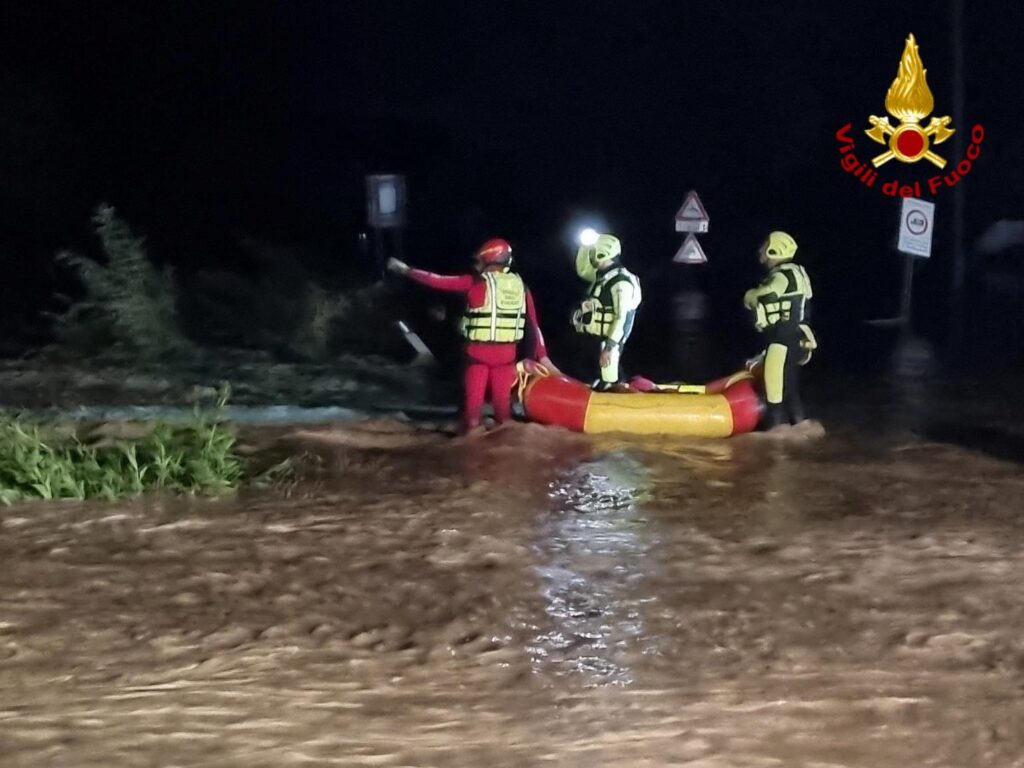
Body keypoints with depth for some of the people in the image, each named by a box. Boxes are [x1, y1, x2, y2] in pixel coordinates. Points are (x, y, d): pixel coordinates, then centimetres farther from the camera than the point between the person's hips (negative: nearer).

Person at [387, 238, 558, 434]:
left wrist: (405, 270, 9)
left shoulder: (476, 283, -6)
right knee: (502, 399, 10)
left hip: (479, 351, -3)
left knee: (474, 399, 4)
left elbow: (438, 282, -2)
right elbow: (533, 324, 4)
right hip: (506, 352, 3)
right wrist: (542, 355, 8)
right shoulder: (520, 287, 5)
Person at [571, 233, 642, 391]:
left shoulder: (621, 282, -19)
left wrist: (610, 347, -27)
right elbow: (582, 270, 28)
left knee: (607, 383, -8)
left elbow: (621, 318, -23)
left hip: (608, 339, -10)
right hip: (595, 338, 10)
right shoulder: (602, 276, 10)